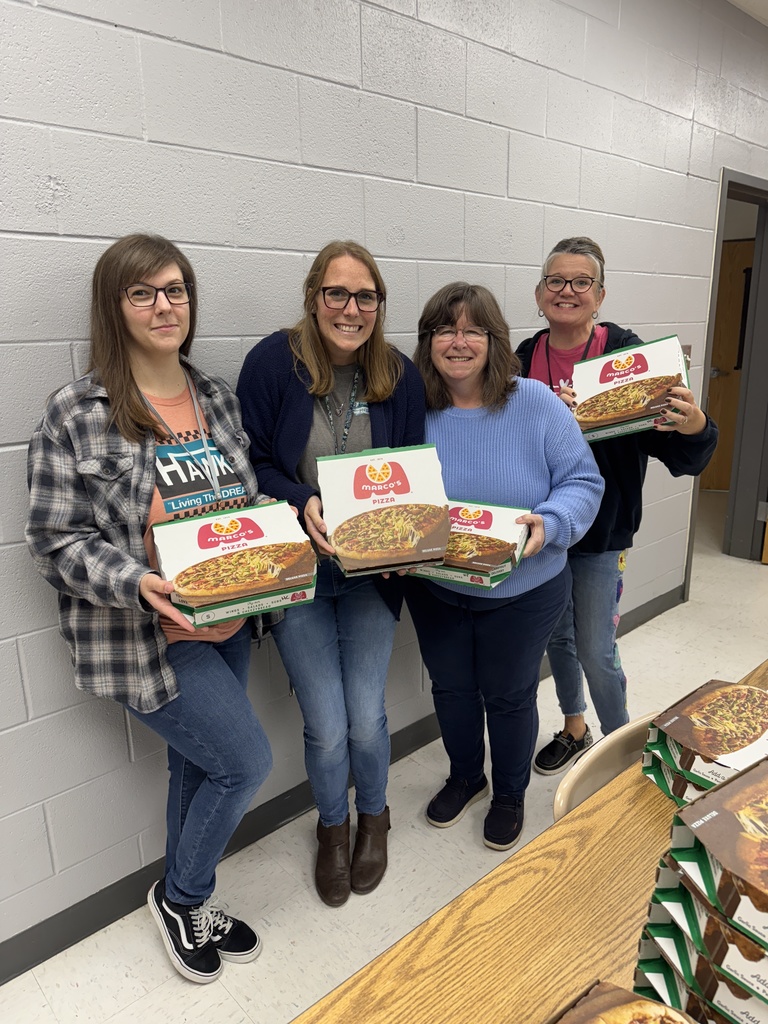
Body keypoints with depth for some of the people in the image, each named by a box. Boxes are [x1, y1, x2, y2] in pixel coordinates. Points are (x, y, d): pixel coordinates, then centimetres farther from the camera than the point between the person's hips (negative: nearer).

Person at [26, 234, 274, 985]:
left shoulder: (217, 397, 6)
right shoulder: (76, 414, -11)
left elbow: (250, 503, 13)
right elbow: (56, 541, -11)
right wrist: (135, 582, -26)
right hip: (144, 635, -6)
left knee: (199, 766, 19)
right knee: (246, 760, -4)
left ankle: (191, 906, 45)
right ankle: (180, 895, 28)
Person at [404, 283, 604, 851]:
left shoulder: (535, 404, -14)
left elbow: (583, 481, -11)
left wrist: (549, 523, -30)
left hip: (522, 590, -2)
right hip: (434, 588, 3)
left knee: (508, 696, 16)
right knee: (451, 688, 20)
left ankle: (510, 795, 45)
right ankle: (465, 778, 50)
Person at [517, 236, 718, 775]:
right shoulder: (523, 360, -1)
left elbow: (678, 451, -15)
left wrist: (695, 427, -36)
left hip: (601, 529, -4)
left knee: (596, 652, 3)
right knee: (556, 635, 20)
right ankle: (575, 728, 45)